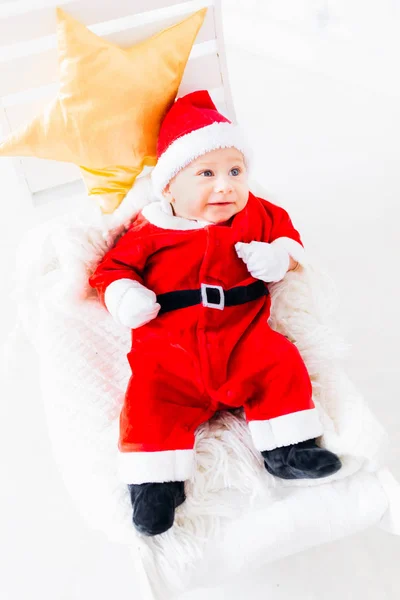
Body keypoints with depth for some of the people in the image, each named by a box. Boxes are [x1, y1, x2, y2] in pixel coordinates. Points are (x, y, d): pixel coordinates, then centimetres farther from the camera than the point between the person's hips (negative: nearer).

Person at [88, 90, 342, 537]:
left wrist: (278, 257, -2)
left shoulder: (256, 215, 11)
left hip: (243, 339, 2)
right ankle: (155, 480, -12)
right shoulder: (150, 230, 5)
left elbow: (285, 234, 22)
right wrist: (123, 295, -11)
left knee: (281, 363, -18)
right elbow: (113, 266, 11)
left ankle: (285, 450, -4)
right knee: (152, 391, -24)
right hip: (171, 347, -2)